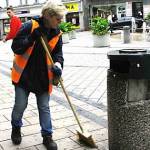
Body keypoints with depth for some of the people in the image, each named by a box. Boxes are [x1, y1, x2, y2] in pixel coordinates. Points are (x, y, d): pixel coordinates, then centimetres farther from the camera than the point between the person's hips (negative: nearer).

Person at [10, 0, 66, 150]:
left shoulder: (56, 33, -1)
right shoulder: (30, 26, -14)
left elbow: (58, 52, 8)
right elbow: (15, 47, -14)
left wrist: (57, 65, -12)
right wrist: (31, 38, -27)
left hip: (43, 76, 3)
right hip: (24, 74, -3)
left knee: (44, 107, 8)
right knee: (20, 105, 6)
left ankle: (47, 136, 20)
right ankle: (16, 129, 34)